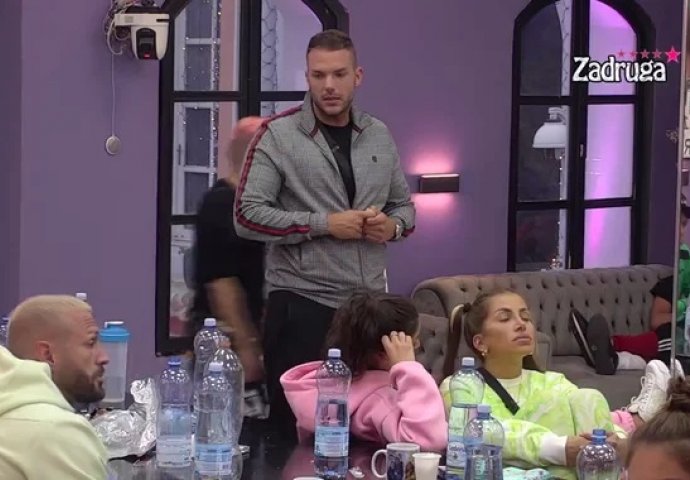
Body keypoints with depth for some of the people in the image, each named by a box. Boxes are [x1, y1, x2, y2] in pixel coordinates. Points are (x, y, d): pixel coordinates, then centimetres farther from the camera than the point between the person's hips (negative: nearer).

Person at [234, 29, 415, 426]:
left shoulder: (380, 136, 10)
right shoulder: (278, 136, -6)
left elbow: (404, 204, 21)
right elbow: (248, 216, -11)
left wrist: (393, 225, -3)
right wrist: (325, 224, -16)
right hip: (301, 303, -4)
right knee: (297, 426, 1)